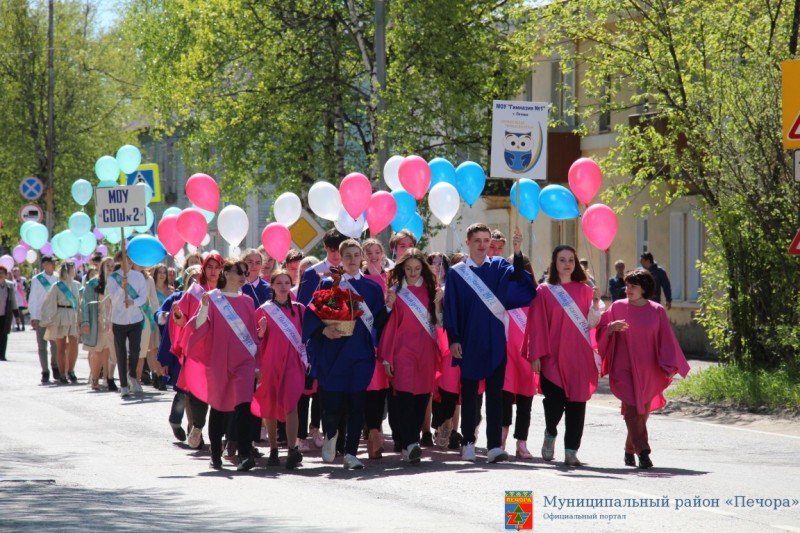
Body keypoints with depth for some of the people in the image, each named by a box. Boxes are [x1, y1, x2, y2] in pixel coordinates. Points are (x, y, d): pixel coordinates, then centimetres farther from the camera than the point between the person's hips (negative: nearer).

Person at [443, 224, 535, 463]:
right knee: (469, 394, 6)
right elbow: (451, 308, 2)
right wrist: (453, 339, -6)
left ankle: (494, 446, -6)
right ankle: (468, 443, 15)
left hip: (495, 340, 0)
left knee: (495, 394, -3)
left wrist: (517, 252, -30)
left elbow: (516, 276, -13)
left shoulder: (499, 267, 8)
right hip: (469, 342, 0)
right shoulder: (456, 273, 4)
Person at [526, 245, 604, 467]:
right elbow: (537, 326, -1)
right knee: (554, 400, -9)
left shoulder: (584, 290, 10)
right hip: (553, 356, -2)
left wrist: (595, 302, -9)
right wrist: (536, 355, -7)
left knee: (576, 403, -1)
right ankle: (550, 434, 21)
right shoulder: (544, 291, 3)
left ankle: (571, 451, 4)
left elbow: (591, 323, 6)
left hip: (579, 356, 2)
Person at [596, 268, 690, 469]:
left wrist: (669, 367, -5)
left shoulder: (657, 311, 4)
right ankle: (643, 451, -18)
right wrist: (612, 328, -19)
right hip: (624, 369, -2)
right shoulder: (618, 307, 3)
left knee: (642, 413, 9)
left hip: (648, 371, 2)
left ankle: (630, 450, 26)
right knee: (632, 410, -13)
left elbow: (666, 340, 3)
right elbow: (601, 330, 3)